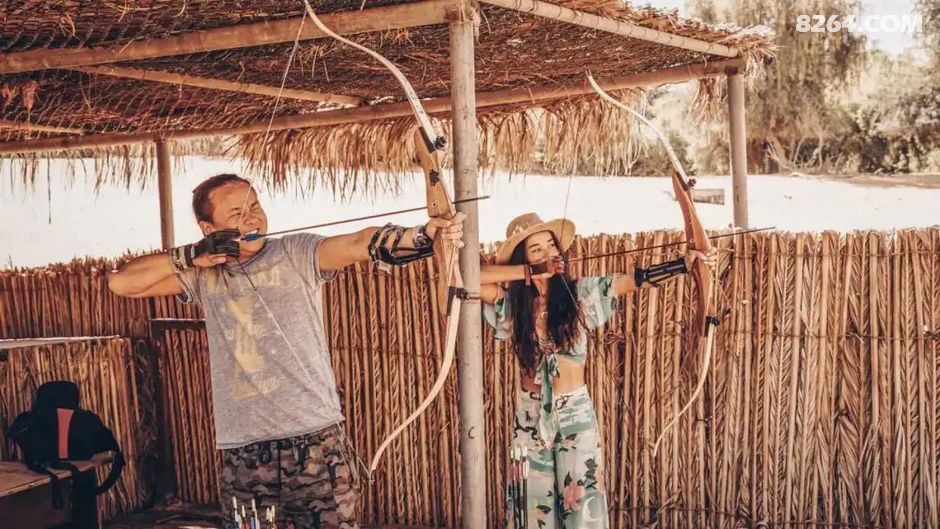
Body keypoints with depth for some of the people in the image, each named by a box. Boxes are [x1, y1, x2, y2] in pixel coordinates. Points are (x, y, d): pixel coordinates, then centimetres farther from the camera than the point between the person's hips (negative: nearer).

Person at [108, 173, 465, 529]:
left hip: (315, 441, -3)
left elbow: (362, 243, -18)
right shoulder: (202, 275, 9)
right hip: (242, 453, 3)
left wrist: (425, 235, -36)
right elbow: (120, 282, 8)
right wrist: (191, 255, -4)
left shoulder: (297, 254, -1)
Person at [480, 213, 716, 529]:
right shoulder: (511, 302, -3)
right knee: (533, 503, 8)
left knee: (582, 501, 0)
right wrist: (530, 272, -17)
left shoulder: (579, 293, -4)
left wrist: (686, 262, -23)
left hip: (575, 414, -1)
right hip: (530, 416, 1)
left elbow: (634, 280, -11)